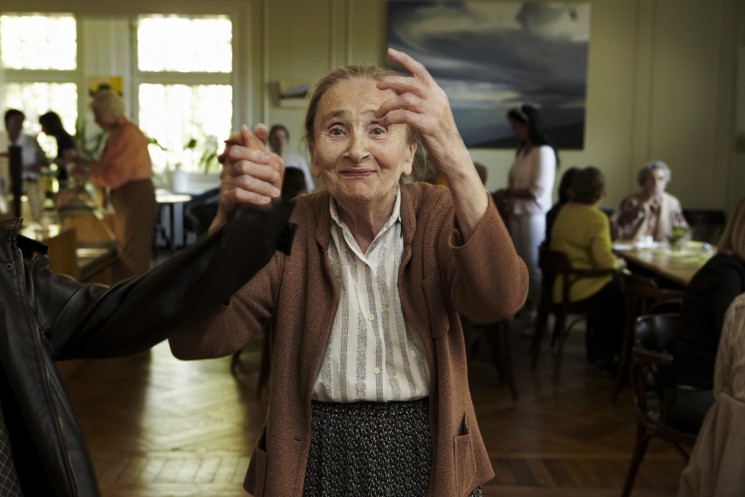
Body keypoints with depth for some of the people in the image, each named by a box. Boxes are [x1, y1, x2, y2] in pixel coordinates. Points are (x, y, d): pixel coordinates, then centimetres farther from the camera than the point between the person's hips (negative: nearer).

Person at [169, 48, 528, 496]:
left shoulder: (438, 215, -8)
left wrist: (454, 159, -42)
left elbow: (498, 301, -29)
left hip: (426, 455, 0)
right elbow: (194, 342, -18)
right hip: (317, 459, 0)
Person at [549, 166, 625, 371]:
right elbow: (604, 260, -24)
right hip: (582, 290, -8)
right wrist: (618, 263, -2)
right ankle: (607, 356, 22)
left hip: (560, 286, 8)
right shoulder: (596, 218, -18)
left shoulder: (563, 212, 6)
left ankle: (595, 350, 33)